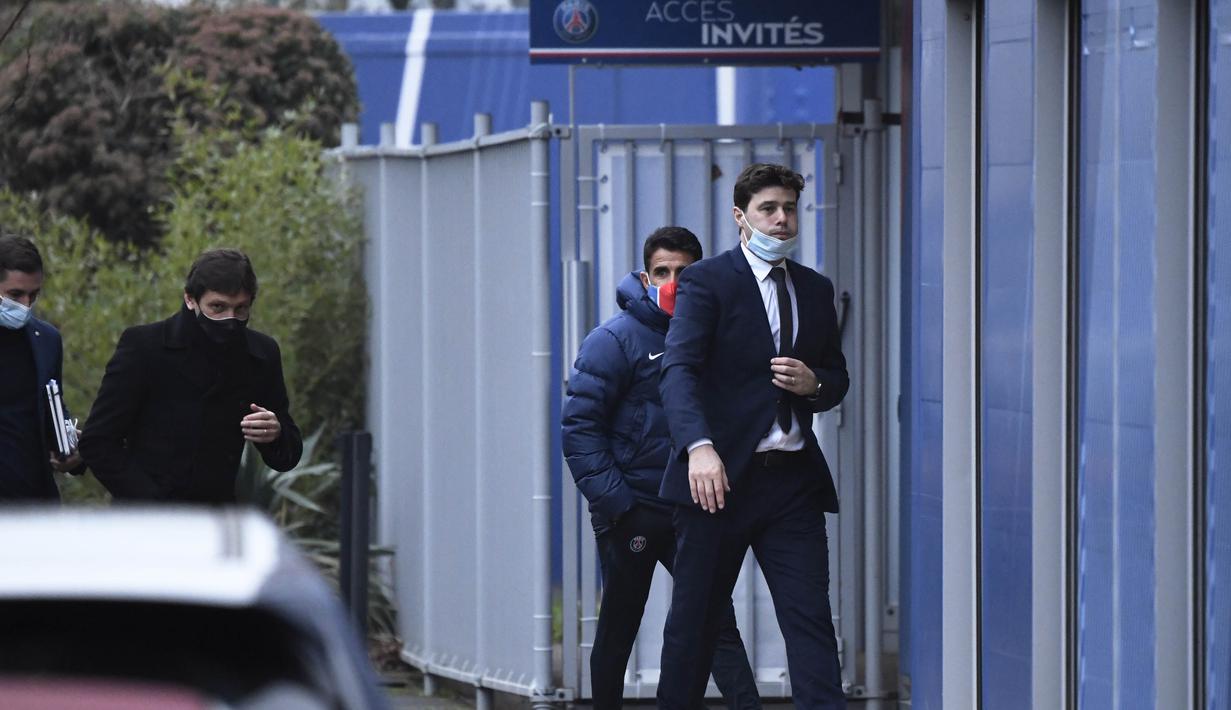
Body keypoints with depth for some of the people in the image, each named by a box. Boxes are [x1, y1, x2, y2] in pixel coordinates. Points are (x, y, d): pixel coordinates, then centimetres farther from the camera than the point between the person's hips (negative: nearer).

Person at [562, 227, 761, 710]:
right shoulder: (615, 340, -7)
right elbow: (580, 428, -11)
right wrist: (613, 502, -17)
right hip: (630, 512, -4)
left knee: (718, 622, -5)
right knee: (618, 631, 6)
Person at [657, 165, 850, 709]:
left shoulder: (816, 290, 14)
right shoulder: (706, 281, -4)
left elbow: (838, 376, 22)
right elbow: (679, 369, -16)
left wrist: (815, 383, -5)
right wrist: (698, 446, -33)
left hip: (793, 479, 4)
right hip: (720, 476, -4)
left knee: (811, 619, -5)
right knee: (694, 621, 5)